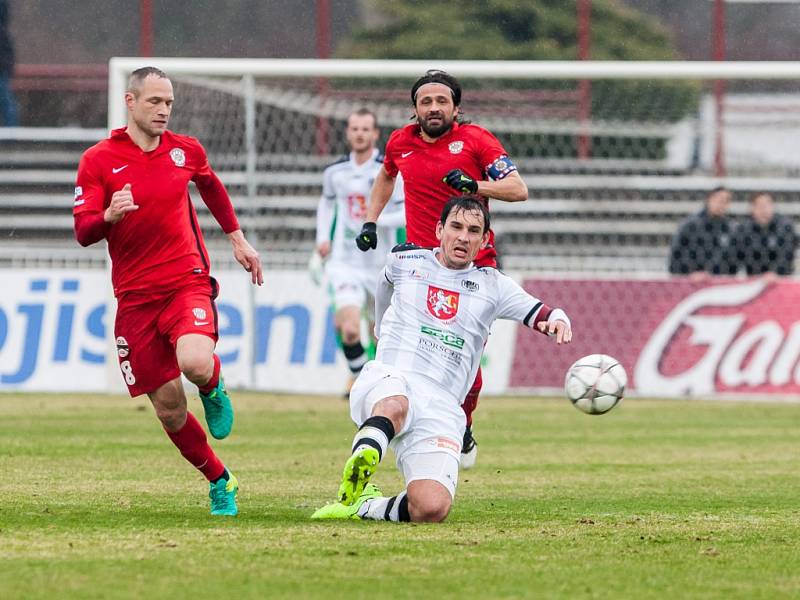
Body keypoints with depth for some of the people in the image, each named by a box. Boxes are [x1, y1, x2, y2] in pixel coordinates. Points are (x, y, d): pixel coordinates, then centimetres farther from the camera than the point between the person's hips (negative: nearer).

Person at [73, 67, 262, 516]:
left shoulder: (186, 151, 5)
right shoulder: (98, 160, -3)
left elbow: (212, 186, 27)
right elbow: (83, 232, -7)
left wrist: (238, 238, 29)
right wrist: (110, 215, -28)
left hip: (187, 281, 0)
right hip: (135, 296, 0)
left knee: (195, 363, -31)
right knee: (168, 405, 0)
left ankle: (214, 388, 7)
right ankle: (220, 480, 21)